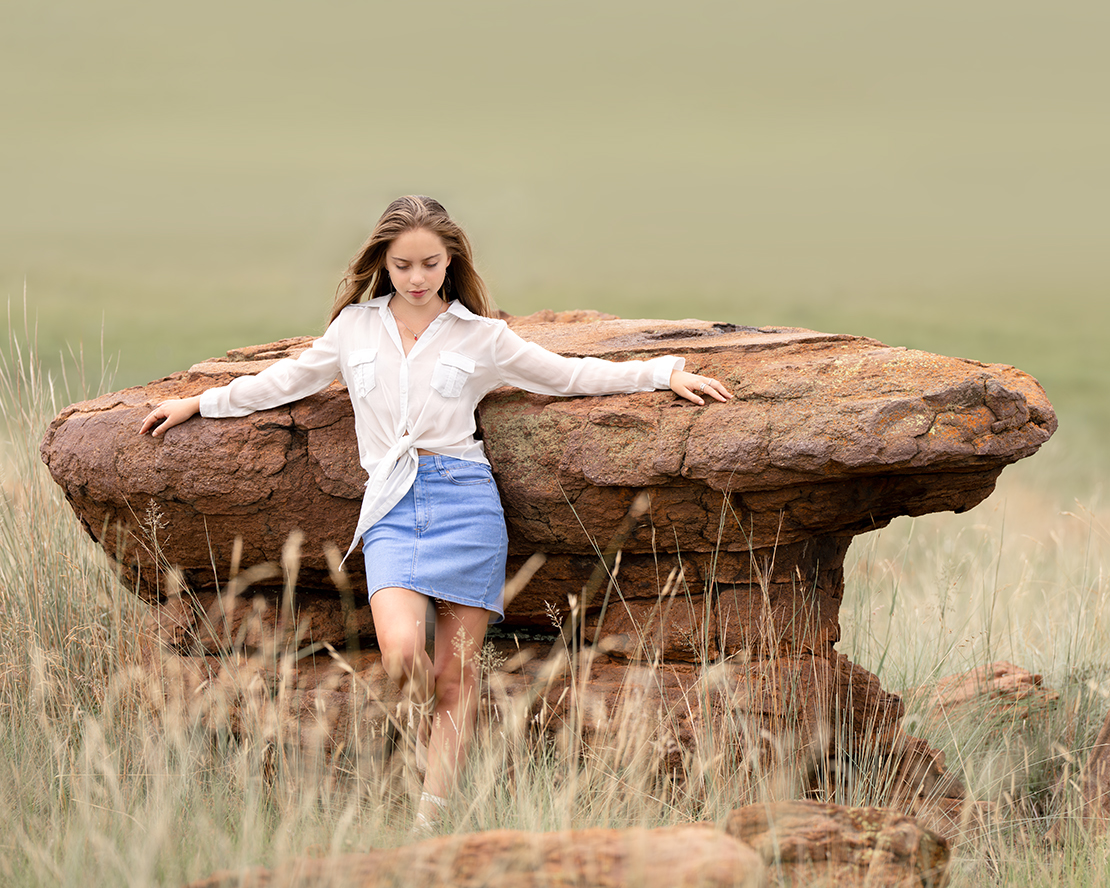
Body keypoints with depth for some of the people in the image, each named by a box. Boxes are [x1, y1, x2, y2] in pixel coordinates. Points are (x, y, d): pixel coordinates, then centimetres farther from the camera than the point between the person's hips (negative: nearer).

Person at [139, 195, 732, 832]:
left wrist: (668, 373, 9)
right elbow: (288, 381, 28)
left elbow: (570, 375, 15)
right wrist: (199, 403, 33)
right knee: (402, 653, -23)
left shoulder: (480, 336, 9)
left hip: (464, 493, -1)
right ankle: (434, 750, 7)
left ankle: (430, 820, -3)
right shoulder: (356, 326, 14)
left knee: (456, 672, -4)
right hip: (391, 506, 1)